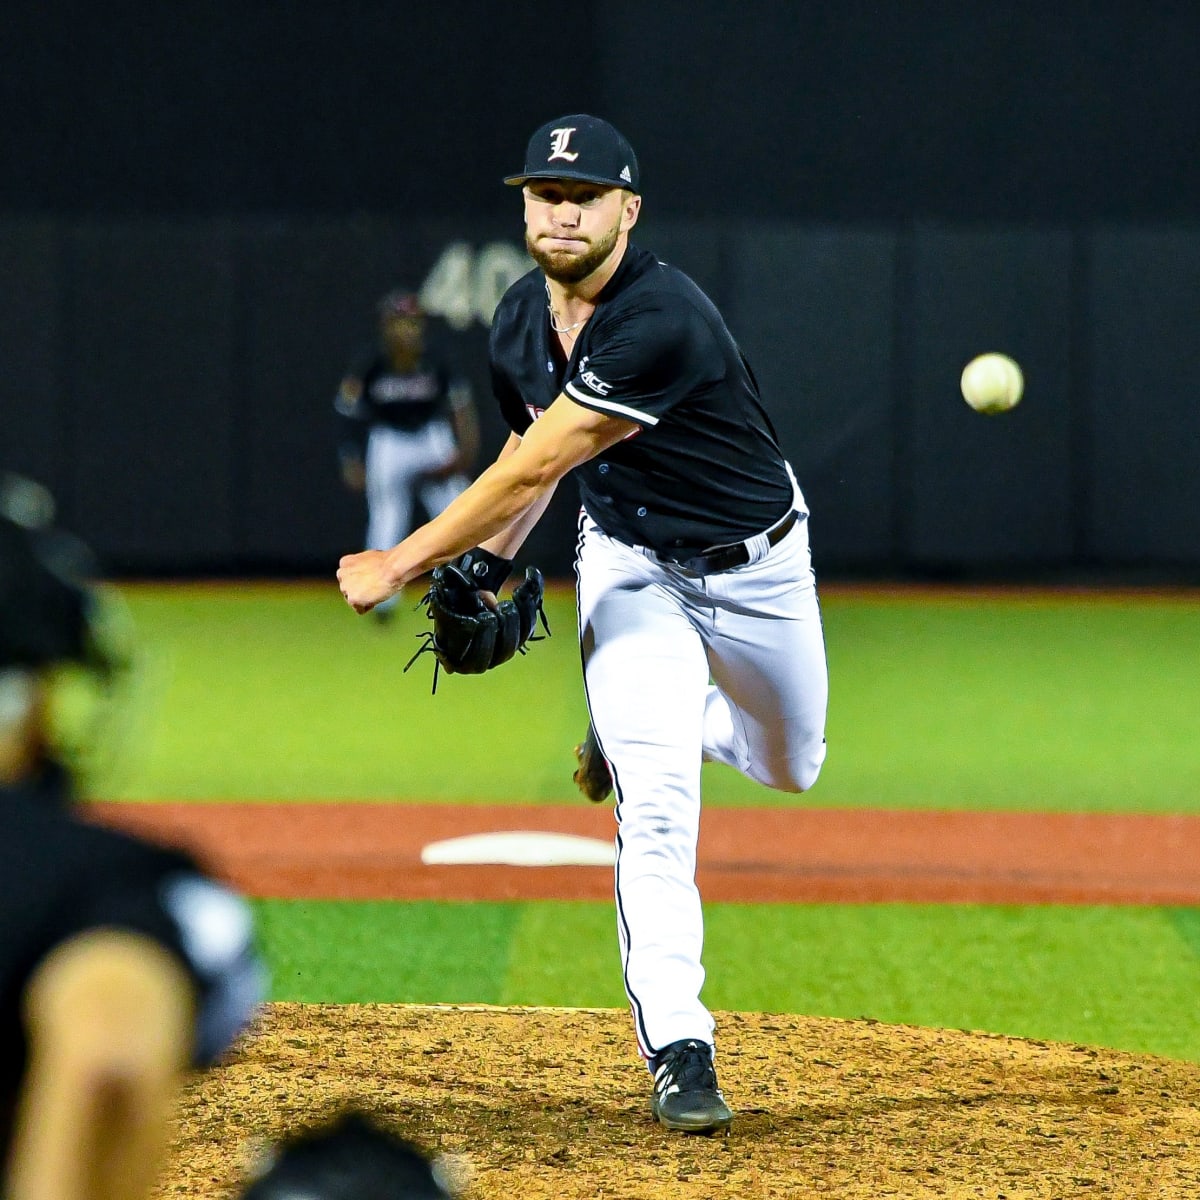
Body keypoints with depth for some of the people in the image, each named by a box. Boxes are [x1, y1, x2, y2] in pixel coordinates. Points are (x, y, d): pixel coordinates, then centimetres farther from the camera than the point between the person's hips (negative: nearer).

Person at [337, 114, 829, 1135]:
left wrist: (405, 562, -32)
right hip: (631, 565, 3)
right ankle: (679, 1052, -17)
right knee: (657, 795, -16)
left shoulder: (662, 321, -35)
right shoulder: (520, 323, -9)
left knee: (792, 768, 16)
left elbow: (537, 465, -35)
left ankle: (635, 726, 47)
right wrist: (487, 567, -6)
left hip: (759, 566, -3)